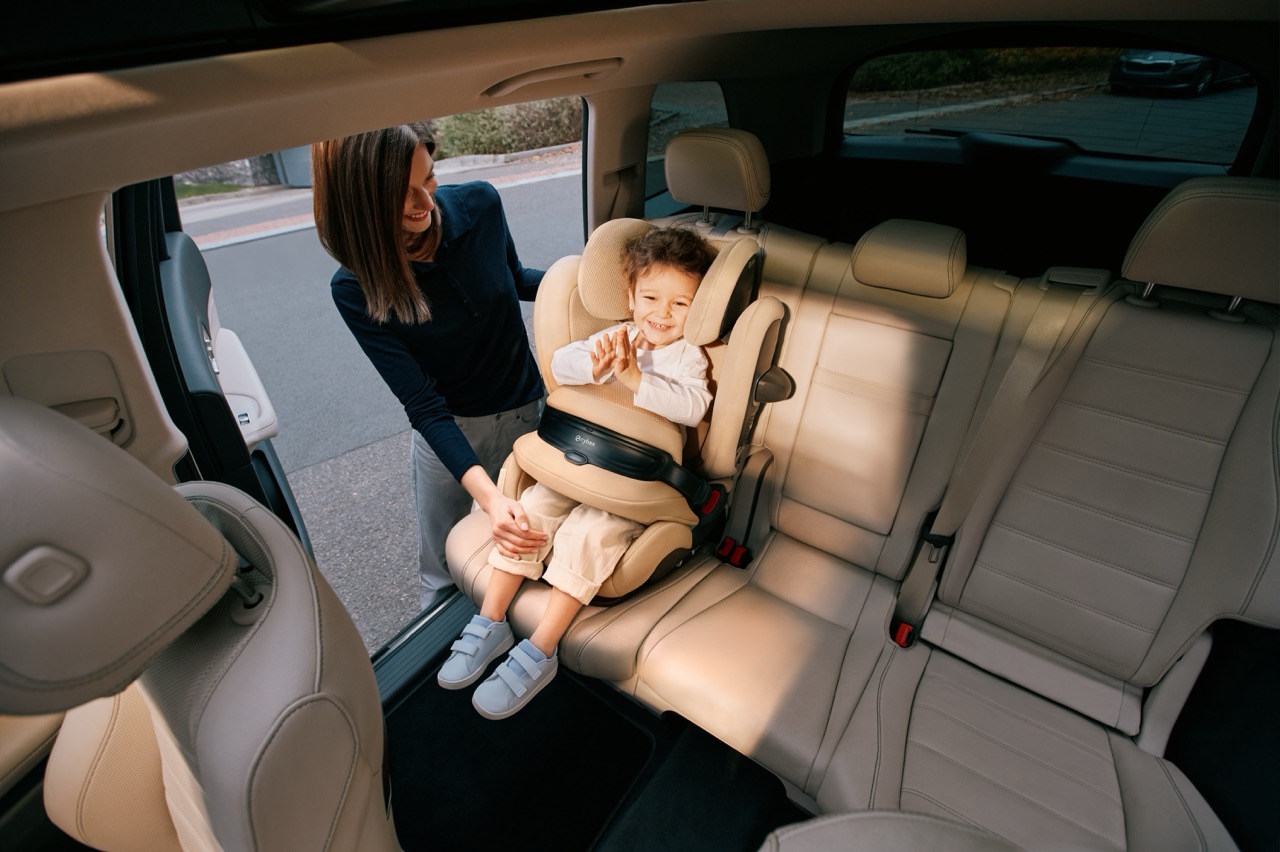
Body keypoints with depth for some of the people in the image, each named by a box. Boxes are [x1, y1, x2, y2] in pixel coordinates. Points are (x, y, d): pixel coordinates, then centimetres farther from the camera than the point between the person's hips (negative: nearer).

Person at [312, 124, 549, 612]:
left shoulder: (479, 205, -11)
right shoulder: (356, 289, -18)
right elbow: (422, 403, -21)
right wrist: (485, 493, -33)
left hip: (529, 408, 2)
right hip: (447, 429, -2)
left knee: (530, 556, 15)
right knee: (443, 576, 15)